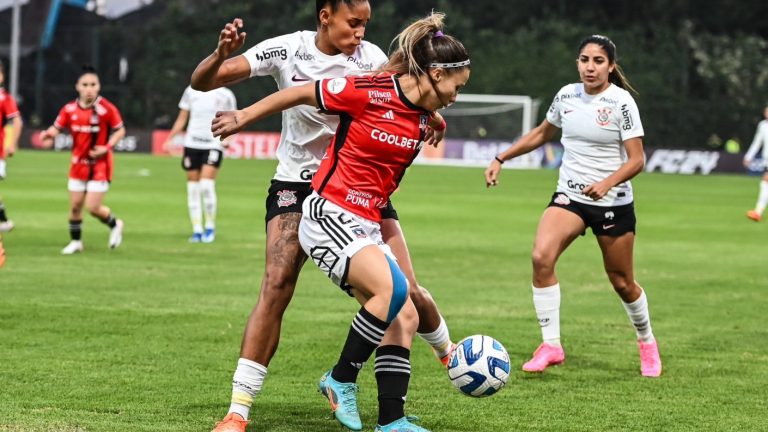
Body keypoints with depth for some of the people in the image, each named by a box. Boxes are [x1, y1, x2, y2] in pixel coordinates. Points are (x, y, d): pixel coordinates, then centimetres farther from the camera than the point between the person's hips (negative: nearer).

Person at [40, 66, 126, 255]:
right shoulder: (70, 109, -5)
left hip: (99, 166, -4)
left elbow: (120, 131, -6)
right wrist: (48, 134, -22)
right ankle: (76, 241, 27)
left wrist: (107, 147, -19)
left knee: (93, 207, -9)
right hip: (78, 165, 4)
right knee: (75, 205, 8)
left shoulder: (106, 108, -15)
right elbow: (57, 128, 1)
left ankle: (115, 225, 21)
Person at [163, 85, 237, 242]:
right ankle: (197, 230, 9)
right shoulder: (191, 91, 11)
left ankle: (210, 226, -3)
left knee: (207, 185, -18)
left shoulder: (226, 95, 5)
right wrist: (170, 139, 7)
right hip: (192, 144, 3)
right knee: (193, 188, 1)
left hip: (214, 145, -3)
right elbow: (181, 119, 16)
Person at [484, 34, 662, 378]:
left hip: (613, 203, -3)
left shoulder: (621, 102, -12)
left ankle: (647, 341, 36)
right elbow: (542, 133, 20)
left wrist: (607, 183, -31)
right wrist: (501, 159, 15)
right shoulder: (566, 95, 2)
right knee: (541, 257, -22)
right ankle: (551, 345, -16)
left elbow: (636, 160, -13)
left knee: (622, 283, 7)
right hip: (570, 196, 3)